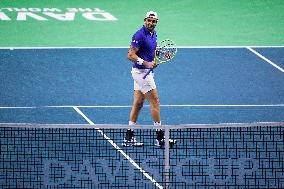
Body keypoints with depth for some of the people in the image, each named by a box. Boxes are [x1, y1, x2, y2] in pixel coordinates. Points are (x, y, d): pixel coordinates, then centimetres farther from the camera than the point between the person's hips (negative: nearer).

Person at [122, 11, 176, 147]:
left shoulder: (153, 34, 11)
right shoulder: (140, 35, -18)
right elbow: (131, 55, -20)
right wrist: (147, 63, -28)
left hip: (144, 72, 10)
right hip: (141, 72, -10)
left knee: (137, 104, 10)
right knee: (155, 102, -6)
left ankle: (129, 138, 13)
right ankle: (160, 138, -1)